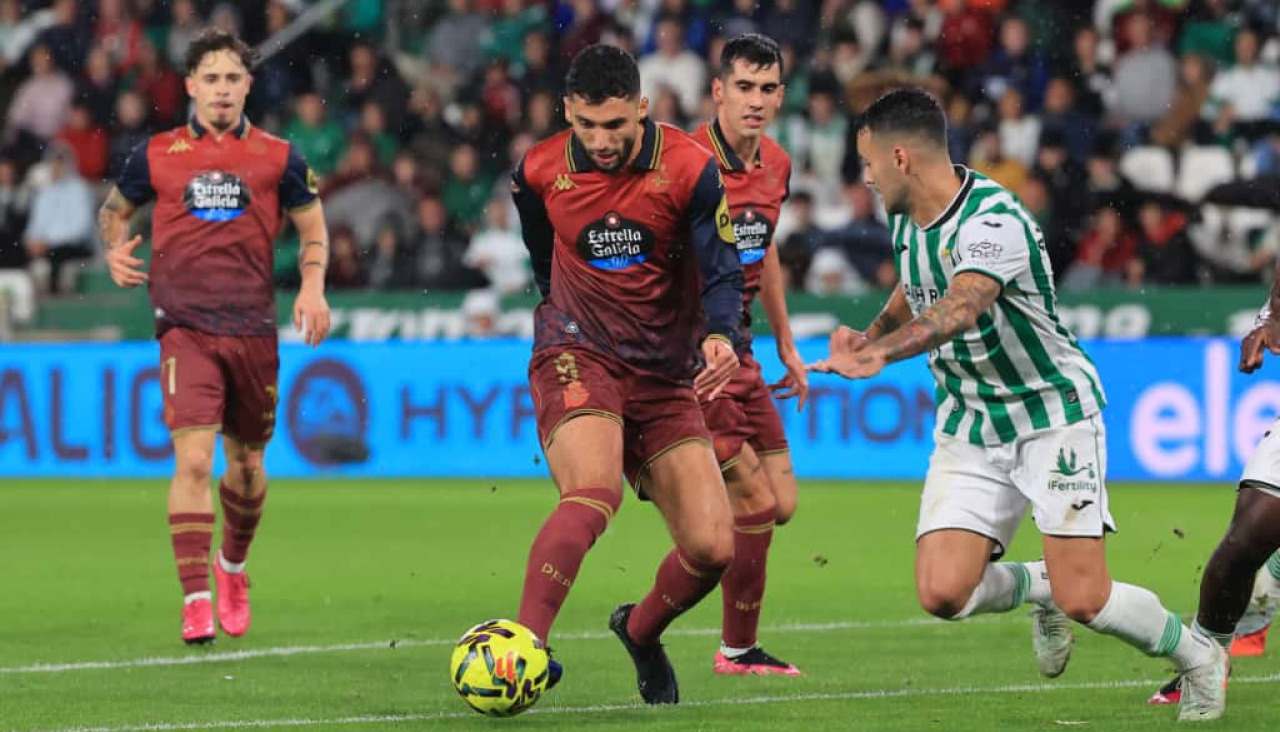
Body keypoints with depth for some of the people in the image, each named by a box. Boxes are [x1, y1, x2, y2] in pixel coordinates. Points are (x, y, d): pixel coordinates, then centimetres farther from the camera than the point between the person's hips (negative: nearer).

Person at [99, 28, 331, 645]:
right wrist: (115, 251, -1)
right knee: (193, 458, -17)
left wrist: (312, 286, -4)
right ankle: (195, 601, -17)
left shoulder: (276, 157, 5)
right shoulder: (157, 155, 4)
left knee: (247, 463, 13)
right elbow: (115, 208, 20)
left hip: (253, 328, 2)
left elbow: (313, 227, 13)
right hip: (184, 326, -2)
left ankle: (233, 567, 41)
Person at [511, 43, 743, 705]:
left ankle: (641, 631, 27)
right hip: (577, 357, -2)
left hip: (666, 376, 2)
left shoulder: (690, 168, -10)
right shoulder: (539, 172, -4)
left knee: (713, 548, -4)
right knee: (594, 495, -32)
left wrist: (720, 336, -30)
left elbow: (722, 271, -11)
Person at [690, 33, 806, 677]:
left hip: (739, 356, 9)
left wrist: (786, 345, 25)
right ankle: (739, 650, 7)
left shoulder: (776, 164, 8)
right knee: (756, 506, -10)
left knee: (780, 504, 8)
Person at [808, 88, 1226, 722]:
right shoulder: (906, 219, 3)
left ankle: (1197, 657, 16)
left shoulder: (993, 220, -25)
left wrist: (880, 353, -60)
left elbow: (961, 308, -44)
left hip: (1053, 412, -7)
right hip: (968, 427, 7)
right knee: (943, 593, -13)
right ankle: (1037, 586, 20)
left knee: (1084, 601, -13)